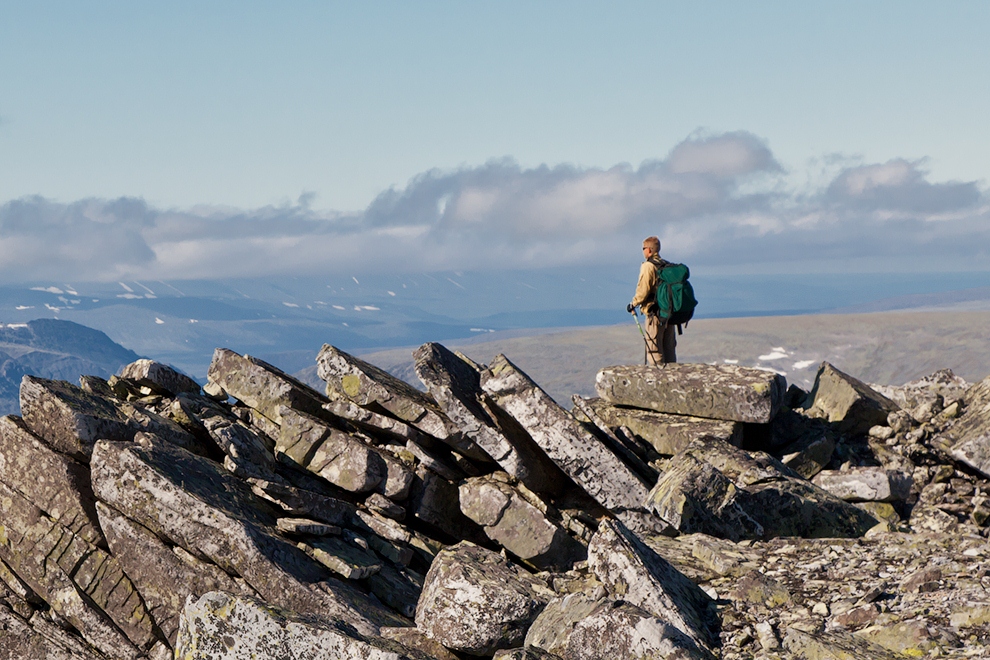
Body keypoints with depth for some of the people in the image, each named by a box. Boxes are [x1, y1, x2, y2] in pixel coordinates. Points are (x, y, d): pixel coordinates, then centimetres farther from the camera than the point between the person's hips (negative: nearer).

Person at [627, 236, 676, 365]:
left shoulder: (648, 267, -11)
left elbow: (643, 290, -15)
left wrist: (633, 304, -1)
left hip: (655, 314, -7)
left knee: (654, 351, -4)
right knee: (669, 350, 13)